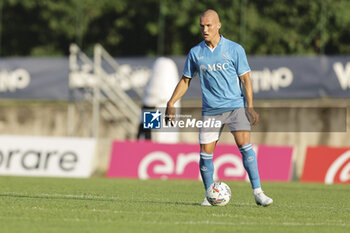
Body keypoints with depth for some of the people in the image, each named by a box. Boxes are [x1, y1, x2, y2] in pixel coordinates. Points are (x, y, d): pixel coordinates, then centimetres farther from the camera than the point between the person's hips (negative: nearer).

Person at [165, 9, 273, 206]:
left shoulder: (235, 49, -1)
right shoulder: (195, 53, 6)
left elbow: (245, 79, 0)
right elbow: (185, 80, 15)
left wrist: (250, 107, -9)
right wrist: (171, 103, 6)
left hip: (236, 106, -3)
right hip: (210, 110, 3)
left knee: (245, 145, -18)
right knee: (205, 153, -3)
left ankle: (258, 192, -17)